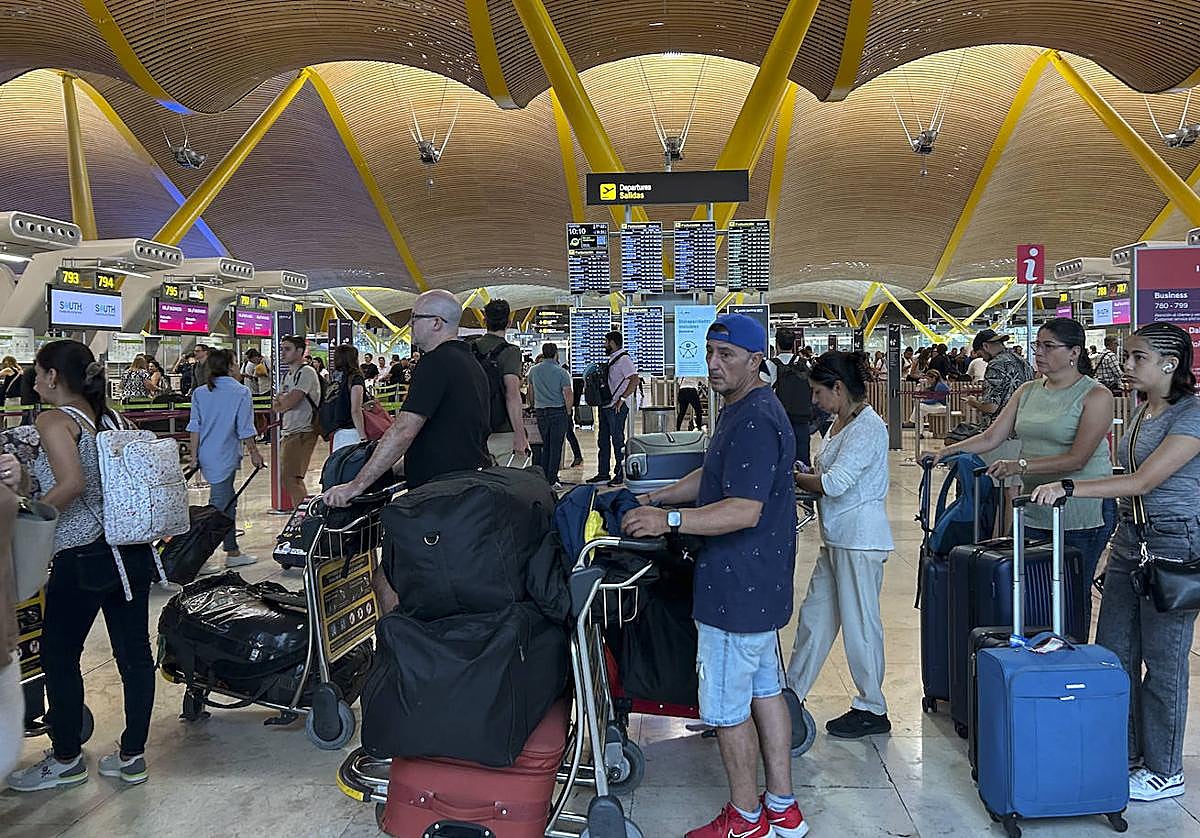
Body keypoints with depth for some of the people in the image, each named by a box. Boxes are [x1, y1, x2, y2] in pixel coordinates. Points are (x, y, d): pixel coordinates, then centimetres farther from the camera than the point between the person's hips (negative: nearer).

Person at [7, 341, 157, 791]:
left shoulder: (54, 420, -10)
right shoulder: (107, 417, 11)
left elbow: (71, 484, -23)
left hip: (82, 556, -7)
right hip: (131, 549, 7)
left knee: (59, 655, 11)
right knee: (134, 651, 10)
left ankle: (66, 760, 25)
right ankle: (132, 755, 22)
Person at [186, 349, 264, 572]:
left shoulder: (199, 393, 4)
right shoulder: (241, 392, -10)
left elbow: (195, 427, 4)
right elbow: (245, 429, -9)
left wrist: (194, 456, 8)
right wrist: (254, 453, 2)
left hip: (206, 455, 6)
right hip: (225, 457, -6)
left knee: (228, 501, 19)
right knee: (219, 504, -2)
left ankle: (232, 552, 30)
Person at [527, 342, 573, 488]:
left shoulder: (534, 370, 6)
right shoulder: (561, 372, -9)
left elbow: (531, 391, 17)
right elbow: (568, 394, -14)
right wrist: (568, 411, 0)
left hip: (540, 412, 5)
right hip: (558, 411, -5)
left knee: (545, 445, 15)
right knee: (556, 446, 0)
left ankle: (543, 478, 15)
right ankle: (552, 480, -1)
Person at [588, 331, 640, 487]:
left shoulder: (624, 359, -13)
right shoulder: (612, 359, 17)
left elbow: (635, 379, -23)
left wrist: (622, 399, -24)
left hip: (617, 407, -10)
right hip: (605, 405, 10)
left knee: (617, 440, -4)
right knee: (603, 440, 12)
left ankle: (621, 475, 3)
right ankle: (603, 473, 20)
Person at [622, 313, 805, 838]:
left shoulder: (754, 421, -22)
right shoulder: (743, 411, 13)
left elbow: (745, 510, -29)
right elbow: (712, 478, 22)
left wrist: (670, 520, -32)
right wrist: (651, 499, 15)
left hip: (736, 589, -11)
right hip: (760, 586, 11)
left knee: (726, 707, 3)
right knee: (765, 690, 18)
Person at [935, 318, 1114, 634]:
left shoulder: (1096, 395, -7)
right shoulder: (1028, 391, 11)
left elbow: (1078, 458, -17)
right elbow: (992, 436, 7)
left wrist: (1020, 466, -26)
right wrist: (947, 451, -7)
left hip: (1080, 518, -5)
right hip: (1032, 514, 5)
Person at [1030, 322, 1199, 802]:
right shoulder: (1144, 410, 11)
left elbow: (1142, 482, -24)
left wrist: (1068, 488, -30)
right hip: (1130, 540, 9)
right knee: (1112, 653, 11)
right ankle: (1124, 754, 25)